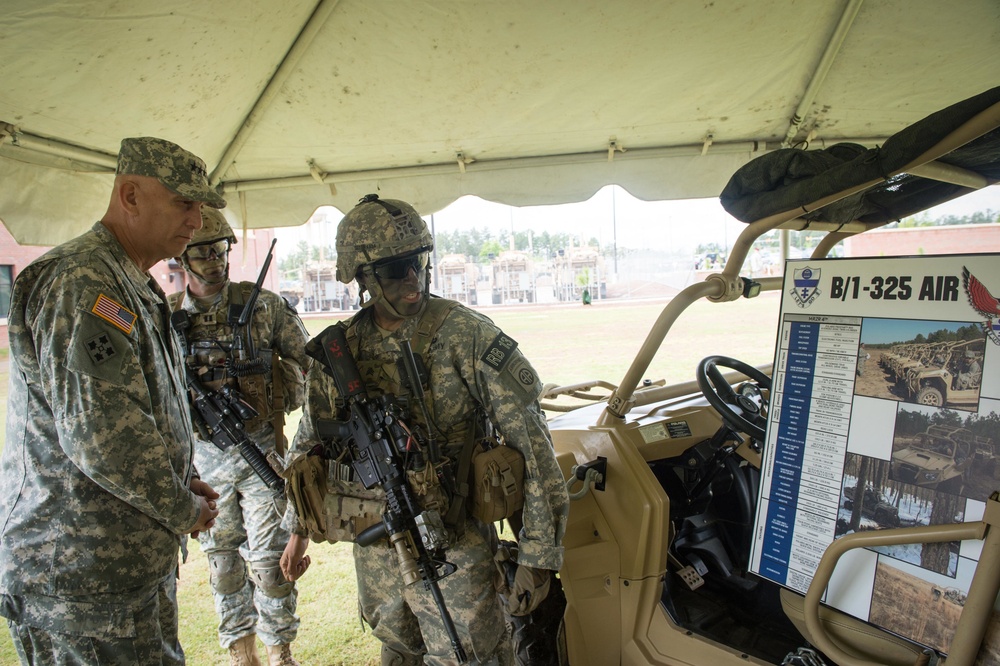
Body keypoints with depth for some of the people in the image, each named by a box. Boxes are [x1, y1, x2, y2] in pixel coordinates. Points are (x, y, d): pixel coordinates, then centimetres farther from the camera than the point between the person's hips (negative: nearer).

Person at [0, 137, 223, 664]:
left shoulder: (134, 286, 13)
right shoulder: (81, 283, -21)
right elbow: (100, 433, -29)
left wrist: (180, 484, 8)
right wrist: (183, 511, -15)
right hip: (84, 578, -9)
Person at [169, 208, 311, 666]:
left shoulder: (263, 305, -7)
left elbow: (307, 361, 1)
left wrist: (281, 402, -8)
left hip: (261, 450, -2)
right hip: (203, 457, 2)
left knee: (269, 558, 5)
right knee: (222, 560, 15)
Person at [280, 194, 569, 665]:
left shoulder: (468, 336, -17)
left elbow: (531, 443, -17)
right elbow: (311, 442, 12)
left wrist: (537, 555, -17)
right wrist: (297, 528, 16)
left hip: (454, 550, -4)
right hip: (374, 550, 5)